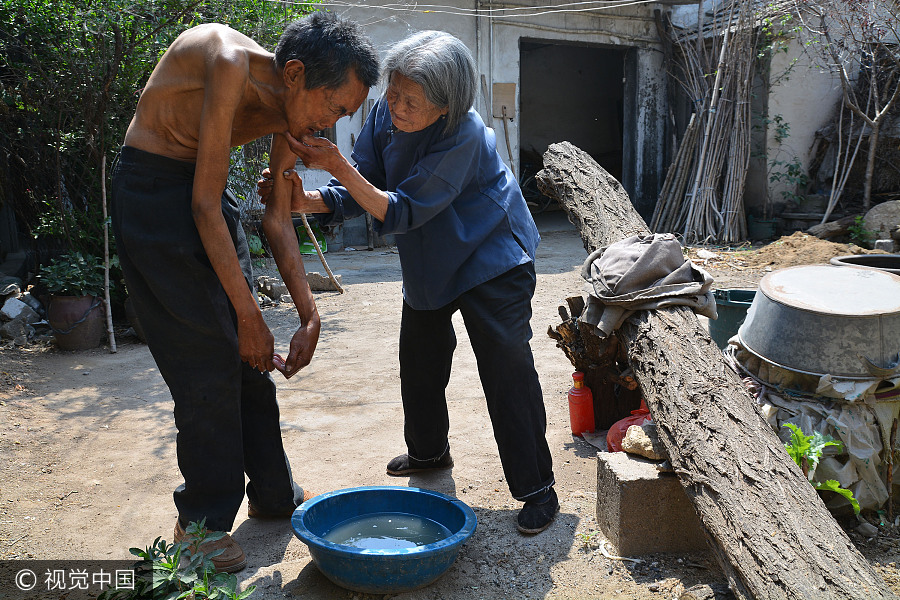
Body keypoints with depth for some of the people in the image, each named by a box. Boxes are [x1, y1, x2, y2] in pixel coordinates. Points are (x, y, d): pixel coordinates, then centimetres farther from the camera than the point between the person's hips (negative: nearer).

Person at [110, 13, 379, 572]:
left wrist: (310, 315, -2)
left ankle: (274, 493, 25)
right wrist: (248, 311, -21)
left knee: (251, 356, 9)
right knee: (208, 360, -7)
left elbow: (278, 220, 1)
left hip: (207, 188, 7)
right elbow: (205, 205, -25)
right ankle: (201, 520, 11)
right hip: (153, 189, -7)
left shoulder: (292, 113, -3)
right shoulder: (232, 64, -27)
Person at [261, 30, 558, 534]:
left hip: (492, 257, -7)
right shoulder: (386, 115, -11)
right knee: (420, 360, 16)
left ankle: (537, 488, 4)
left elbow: (401, 213, -32)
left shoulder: (464, 136, -31)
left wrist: (337, 165, -38)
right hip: (430, 262, 7)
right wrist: (307, 201, -27)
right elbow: (360, 193, -10)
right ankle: (429, 451, 40)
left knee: (507, 367, -9)